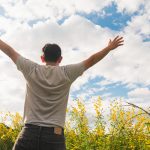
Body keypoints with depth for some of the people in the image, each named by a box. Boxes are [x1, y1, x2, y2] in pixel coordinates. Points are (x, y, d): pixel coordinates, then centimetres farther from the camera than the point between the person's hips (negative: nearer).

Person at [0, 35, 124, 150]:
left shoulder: (32, 70, 3)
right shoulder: (66, 73, 1)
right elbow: (91, 60, 11)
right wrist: (110, 47, 23)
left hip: (30, 131, 1)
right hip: (55, 134, -1)